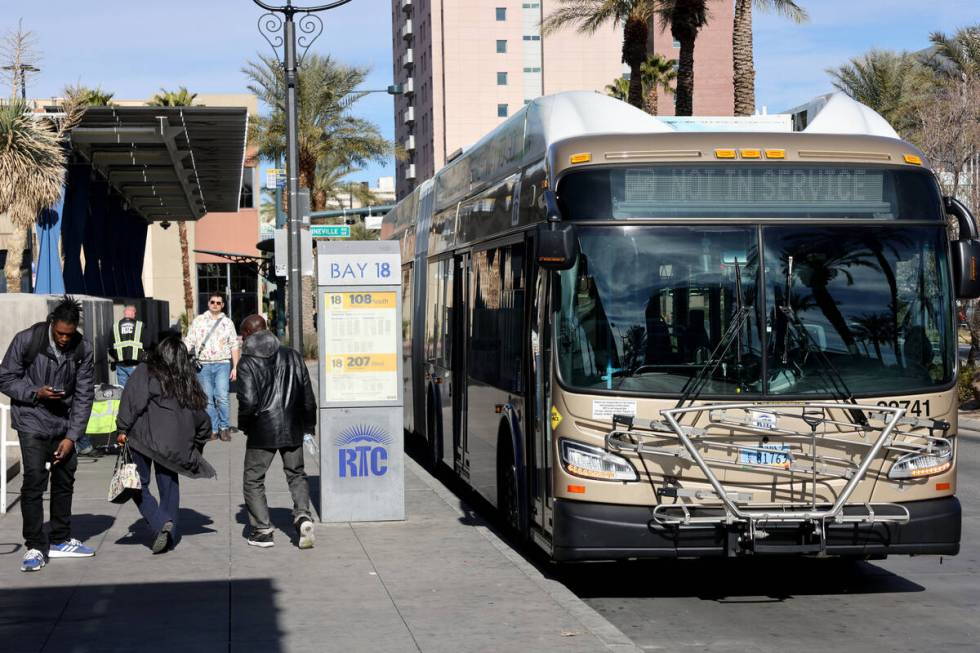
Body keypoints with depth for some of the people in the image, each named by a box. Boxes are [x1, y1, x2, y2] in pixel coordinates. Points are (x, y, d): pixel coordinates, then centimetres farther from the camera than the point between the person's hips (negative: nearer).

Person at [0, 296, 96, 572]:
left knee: (65, 481, 12)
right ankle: (35, 546, -7)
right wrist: (35, 393, -22)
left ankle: (60, 541, 26)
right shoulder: (26, 341, -12)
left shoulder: (82, 350, -5)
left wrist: (71, 437, -7)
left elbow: (84, 396, -2)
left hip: (64, 424, 4)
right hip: (32, 422, -4)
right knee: (34, 481, -13)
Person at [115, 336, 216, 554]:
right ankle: (169, 536, 11)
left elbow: (133, 399, -14)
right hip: (175, 445, 4)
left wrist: (123, 429, -11)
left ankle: (161, 522, -14)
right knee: (169, 489, 13)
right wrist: (194, 449, 26)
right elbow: (203, 422, 16)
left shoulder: (144, 373, 1)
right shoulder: (189, 384, 13)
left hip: (144, 439, -4)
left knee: (139, 486, 6)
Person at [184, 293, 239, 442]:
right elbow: (189, 342, 6)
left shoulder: (227, 323, 11)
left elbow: (234, 345, 11)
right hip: (203, 364, 1)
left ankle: (224, 427, 0)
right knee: (208, 399, 1)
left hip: (222, 364, -1)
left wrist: (235, 367, 5)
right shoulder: (198, 321, 9)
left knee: (222, 397, -13)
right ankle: (213, 429, 8)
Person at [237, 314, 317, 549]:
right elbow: (308, 395, 6)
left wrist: (244, 425, 1)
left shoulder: (247, 362, -10)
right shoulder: (292, 356, 4)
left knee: (253, 480, 11)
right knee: (296, 475, 18)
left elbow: (248, 400, -18)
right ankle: (303, 516, -5)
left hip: (262, 432, -4)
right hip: (292, 429, 4)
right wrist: (308, 428, 15)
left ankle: (262, 530, 9)